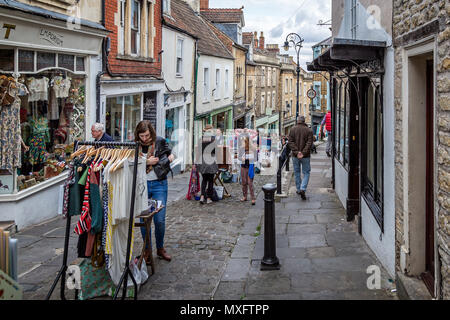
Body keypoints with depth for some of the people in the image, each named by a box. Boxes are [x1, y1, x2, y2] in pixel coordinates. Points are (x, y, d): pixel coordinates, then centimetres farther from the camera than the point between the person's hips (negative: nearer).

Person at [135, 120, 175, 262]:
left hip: (159, 184, -1)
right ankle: (147, 250, 18)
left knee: (160, 220, -2)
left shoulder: (160, 142, -1)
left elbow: (169, 157, 8)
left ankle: (160, 248, 19)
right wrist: (146, 162, -15)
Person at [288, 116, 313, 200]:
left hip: (295, 155, 2)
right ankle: (303, 189, -11)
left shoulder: (292, 130, 0)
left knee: (297, 172, 15)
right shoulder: (309, 130, -4)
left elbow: (290, 142, -8)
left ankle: (299, 190, 22)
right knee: (306, 173, 6)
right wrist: (303, 153, -16)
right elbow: (309, 143, -13)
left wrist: (296, 152, -14)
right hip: (306, 156, -1)